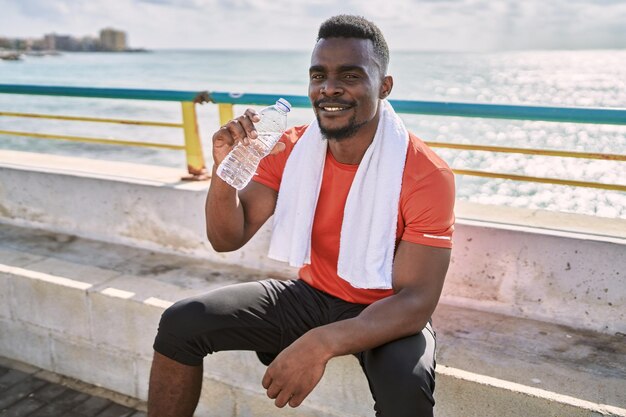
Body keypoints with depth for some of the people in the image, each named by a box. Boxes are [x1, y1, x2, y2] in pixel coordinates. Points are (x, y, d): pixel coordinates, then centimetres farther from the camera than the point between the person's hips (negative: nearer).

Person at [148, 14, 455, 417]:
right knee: (182, 322, -7)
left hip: (387, 313, -3)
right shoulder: (292, 148, -7)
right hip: (313, 295, 4)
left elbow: (416, 301, -25)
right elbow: (228, 240, -3)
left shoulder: (427, 175, -22)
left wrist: (322, 342, -40)